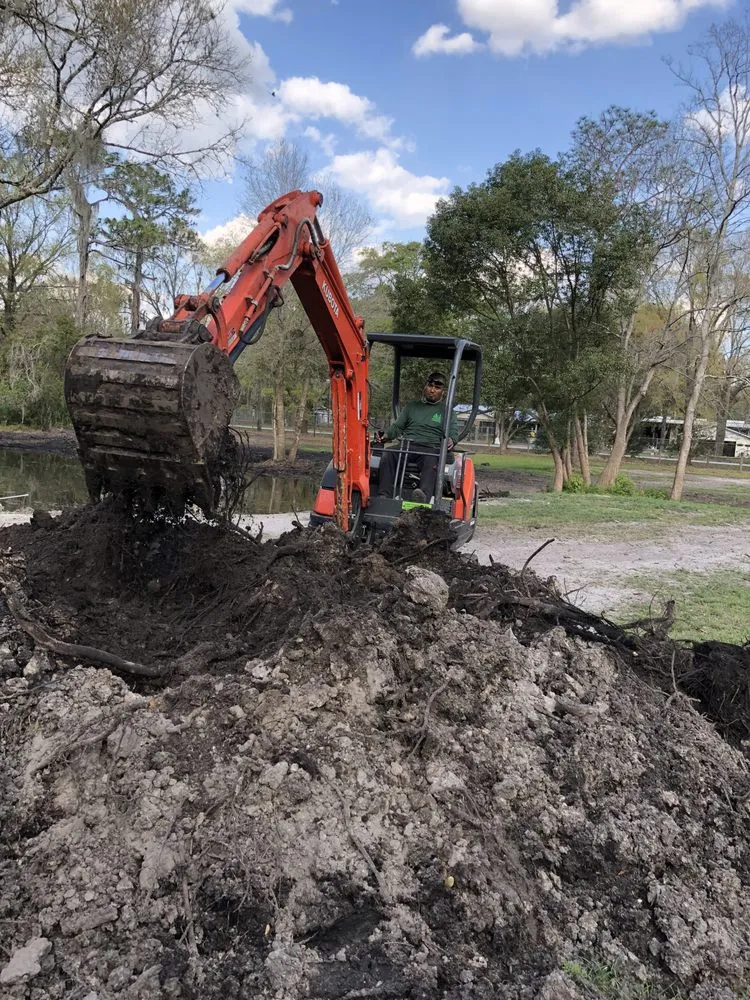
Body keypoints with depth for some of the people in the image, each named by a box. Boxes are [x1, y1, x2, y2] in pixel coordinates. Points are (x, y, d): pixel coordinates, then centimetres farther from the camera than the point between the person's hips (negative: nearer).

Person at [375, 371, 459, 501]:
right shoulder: (412, 406, 28)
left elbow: (453, 432, 7)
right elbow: (397, 426, 22)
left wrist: (450, 440, -20)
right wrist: (386, 436, -2)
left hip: (430, 449, -2)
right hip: (406, 446, 2)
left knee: (432, 461, -39)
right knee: (388, 454, -31)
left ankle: (424, 494, -64)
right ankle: (384, 496, -42)